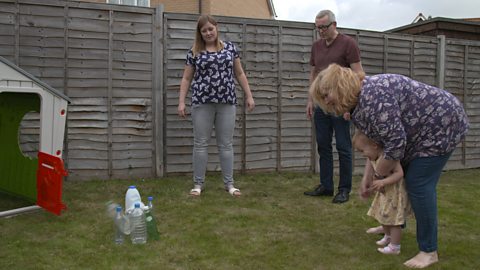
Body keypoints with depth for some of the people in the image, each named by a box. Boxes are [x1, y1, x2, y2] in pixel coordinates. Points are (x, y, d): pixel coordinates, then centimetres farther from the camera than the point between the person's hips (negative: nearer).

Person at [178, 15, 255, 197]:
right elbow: (186, 79, 7)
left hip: (227, 102, 1)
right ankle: (198, 183, 14)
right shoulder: (194, 52, 5)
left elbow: (240, 74, 13)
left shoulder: (230, 48, 9)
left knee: (226, 144, 6)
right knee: (200, 144, 3)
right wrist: (181, 101, -2)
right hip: (202, 102, -1)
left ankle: (229, 183, 15)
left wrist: (249, 95, 8)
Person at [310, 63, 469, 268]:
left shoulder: (374, 96, -30)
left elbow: (395, 142, -28)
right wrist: (367, 177, 8)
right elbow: (377, 142, 11)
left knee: (418, 184, -10)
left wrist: (379, 176, -13)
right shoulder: (360, 100, 2)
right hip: (421, 131, 10)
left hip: (440, 125, -10)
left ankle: (429, 251, 0)